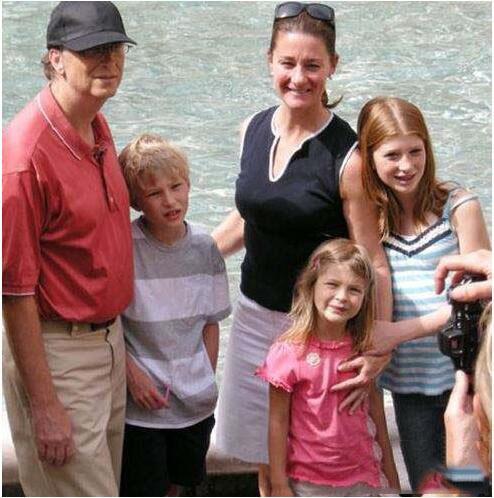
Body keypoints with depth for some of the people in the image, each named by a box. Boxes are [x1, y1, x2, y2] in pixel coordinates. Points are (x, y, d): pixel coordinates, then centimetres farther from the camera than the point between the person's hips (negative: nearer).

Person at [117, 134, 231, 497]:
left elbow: (211, 322, 7)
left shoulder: (205, 249, -3)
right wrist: (134, 375, -16)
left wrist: (207, 381, 6)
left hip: (195, 400, 4)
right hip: (142, 400, -4)